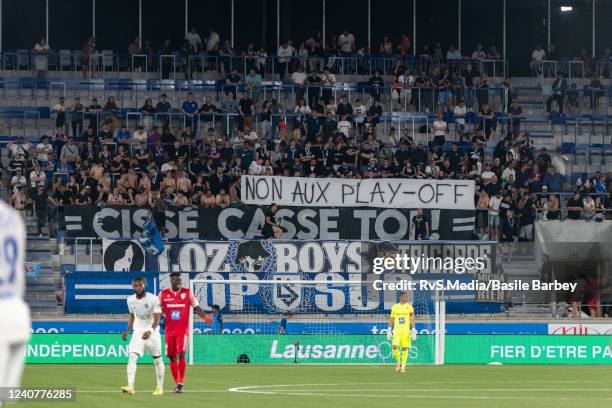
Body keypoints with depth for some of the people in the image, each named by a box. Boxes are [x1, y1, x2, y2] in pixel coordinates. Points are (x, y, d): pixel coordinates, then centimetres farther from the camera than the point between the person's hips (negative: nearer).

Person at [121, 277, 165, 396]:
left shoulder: (153, 299, -15)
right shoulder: (130, 300, 0)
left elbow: (157, 318, -19)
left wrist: (150, 331, -34)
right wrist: (127, 331, 7)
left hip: (152, 332, -3)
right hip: (138, 332, 3)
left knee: (157, 359, 8)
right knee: (132, 357, -16)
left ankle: (160, 387, 22)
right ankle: (130, 386, -23)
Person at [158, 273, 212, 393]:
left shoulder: (188, 293, 2)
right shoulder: (163, 294, 4)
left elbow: (196, 307, 4)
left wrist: (205, 317, -11)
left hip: (183, 330, -2)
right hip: (169, 330, 2)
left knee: (181, 354, -16)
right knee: (172, 357, 5)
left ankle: (181, 383, -10)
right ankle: (177, 383, 18)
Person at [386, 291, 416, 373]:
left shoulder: (409, 307, 4)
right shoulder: (395, 307, 7)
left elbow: (412, 319, 0)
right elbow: (391, 319, 12)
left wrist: (413, 330, -8)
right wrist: (389, 330, 8)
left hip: (406, 331, -1)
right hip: (396, 330, 1)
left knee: (405, 348, -1)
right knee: (394, 346, -14)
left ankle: (403, 366, 7)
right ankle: (398, 362, 8)